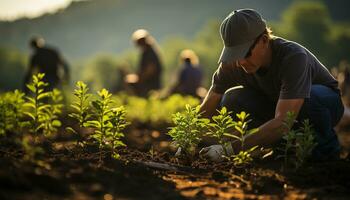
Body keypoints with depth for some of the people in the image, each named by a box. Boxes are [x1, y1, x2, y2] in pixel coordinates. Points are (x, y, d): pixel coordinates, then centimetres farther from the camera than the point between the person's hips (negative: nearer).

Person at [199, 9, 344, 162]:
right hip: (276, 107, 5)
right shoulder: (233, 63, -21)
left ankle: (325, 144, -10)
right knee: (231, 100, -22)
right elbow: (206, 112, -15)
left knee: (312, 96, -40)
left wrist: (230, 149, -52)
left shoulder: (293, 57, -37)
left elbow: (283, 122, -46)